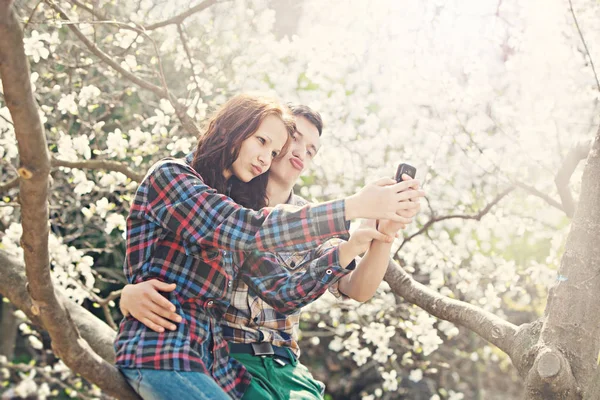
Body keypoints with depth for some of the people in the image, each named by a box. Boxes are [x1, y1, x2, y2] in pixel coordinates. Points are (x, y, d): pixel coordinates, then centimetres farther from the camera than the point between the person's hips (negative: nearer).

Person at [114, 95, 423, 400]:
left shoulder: (231, 213, 19)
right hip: (161, 350, -7)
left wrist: (351, 247, -2)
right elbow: (249, 229, -18)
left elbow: (282, 292, 9)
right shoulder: (169, 176, -3)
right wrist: (354, 207, -18)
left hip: (214, 358, 8)